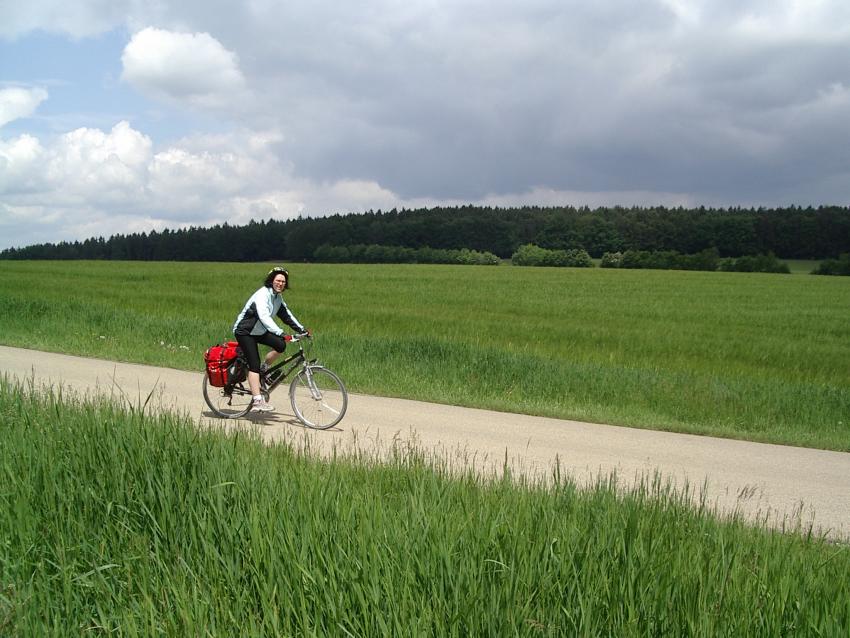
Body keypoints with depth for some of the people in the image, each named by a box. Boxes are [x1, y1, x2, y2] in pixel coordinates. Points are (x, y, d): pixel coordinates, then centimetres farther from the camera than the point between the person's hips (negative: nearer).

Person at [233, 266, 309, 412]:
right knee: (254, 365, -17)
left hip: (259, 331, 8)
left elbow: (286, 315, 10)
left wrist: (302, 330, 0)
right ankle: (257, 401, -20)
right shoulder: (262, 295, -24)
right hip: (245, 332, -8)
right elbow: (264, 317, -37)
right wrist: (280, 333, -46)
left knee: (280, 345, -15)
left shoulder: (278, 297, 3)